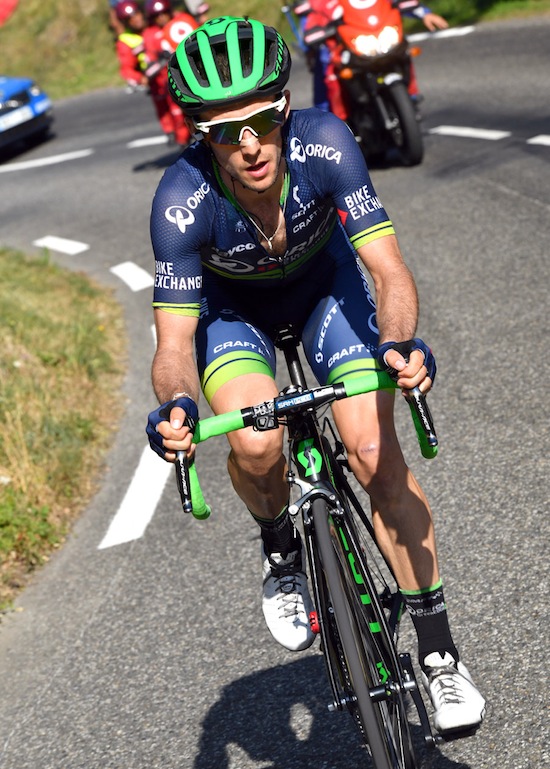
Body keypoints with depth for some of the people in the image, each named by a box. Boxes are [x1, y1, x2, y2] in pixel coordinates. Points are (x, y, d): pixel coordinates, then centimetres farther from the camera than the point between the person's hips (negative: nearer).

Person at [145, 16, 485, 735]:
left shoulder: (323, 143, -34)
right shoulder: (182, 201, -34)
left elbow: (390, 270, -34)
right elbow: (174, 340, -30)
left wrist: (400, 341, -54)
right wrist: (175, 405, -52)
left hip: (325, 283, 1)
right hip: (233, 307, 0)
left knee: (376, 455, -14)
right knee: (257, 442, -30)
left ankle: (439, 653, 2)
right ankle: (280, 552, 5)